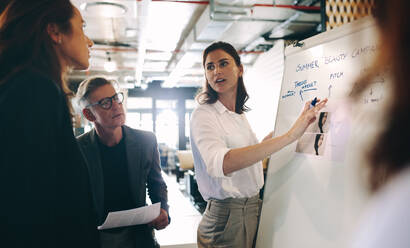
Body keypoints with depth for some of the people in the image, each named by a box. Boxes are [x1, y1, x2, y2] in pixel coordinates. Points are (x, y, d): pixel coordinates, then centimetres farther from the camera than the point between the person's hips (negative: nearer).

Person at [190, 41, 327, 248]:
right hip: (226, 217, -7)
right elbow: (220, 164, -35)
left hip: (253, 211, 7)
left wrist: (271, 137, 18)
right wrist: (290, 135, -37)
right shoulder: (203, 115, -15)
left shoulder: (240, 115, 10)